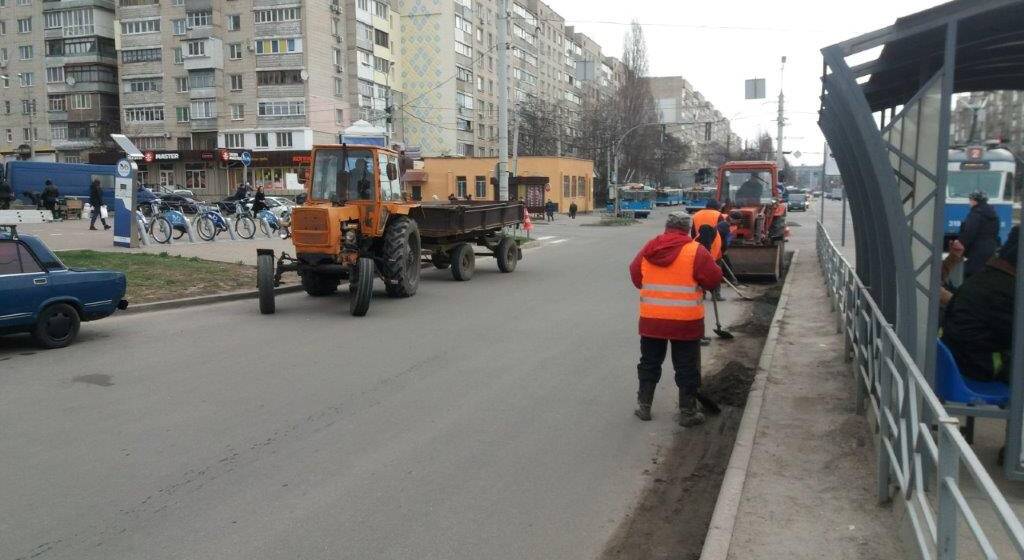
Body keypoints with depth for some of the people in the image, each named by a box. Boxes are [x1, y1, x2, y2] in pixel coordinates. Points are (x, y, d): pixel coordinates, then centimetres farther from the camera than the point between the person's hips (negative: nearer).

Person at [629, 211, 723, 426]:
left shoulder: (649, 249, 1)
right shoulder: (696, 251, -11)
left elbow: (635, 275, 11)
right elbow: (713, 279, -9)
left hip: (651, 319, 4)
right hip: (685, 321, -3)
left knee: (649, 363, 18)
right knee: (687, 368, 9)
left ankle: (643, 406, 24)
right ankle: (688, 412, 16)